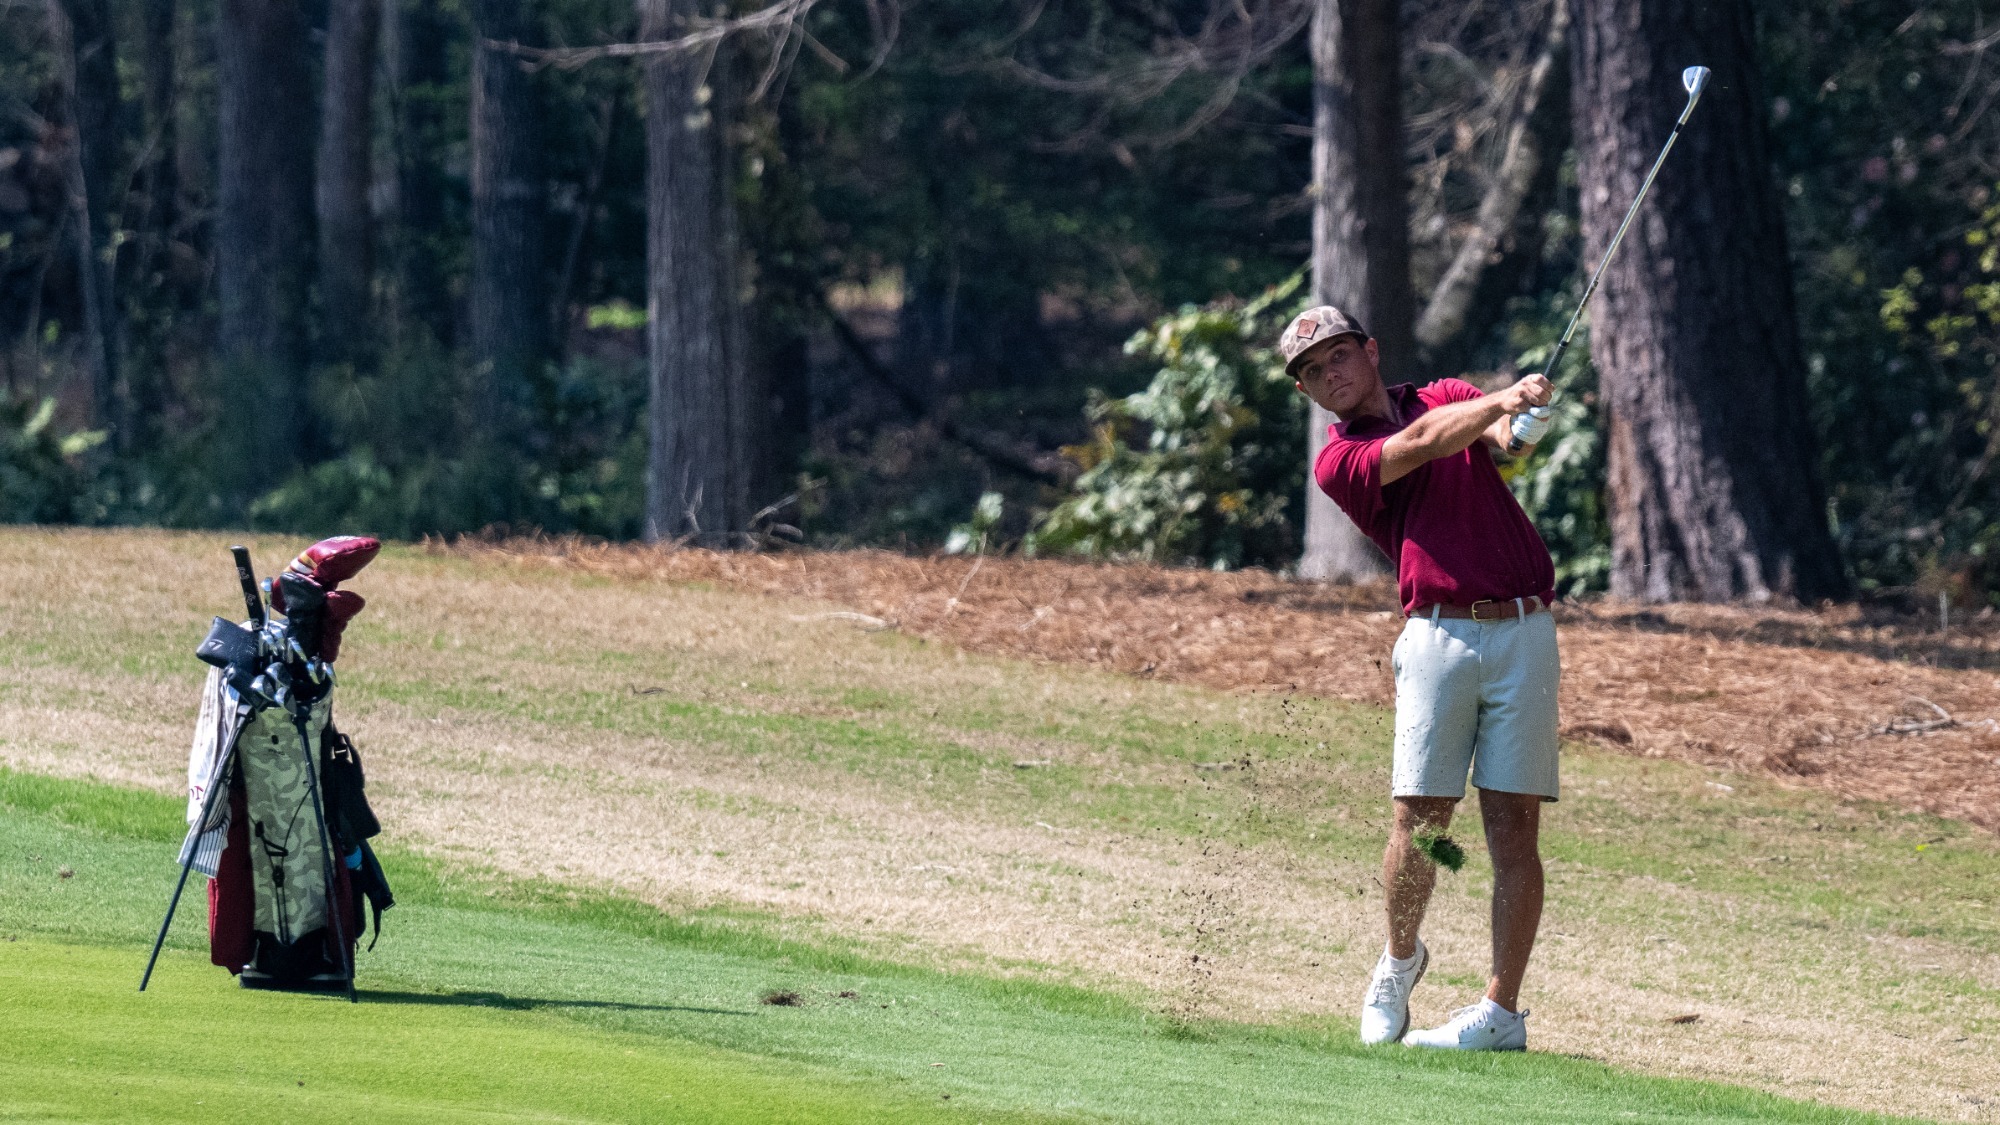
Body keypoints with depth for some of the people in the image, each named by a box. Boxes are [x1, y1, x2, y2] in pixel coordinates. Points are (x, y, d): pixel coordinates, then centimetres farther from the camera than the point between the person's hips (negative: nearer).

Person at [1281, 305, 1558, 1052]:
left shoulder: (1451, 398, 17)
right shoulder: (1338, 462, 7)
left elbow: (1500, 433, -4)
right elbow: (1418, 446, -10)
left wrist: (1518, 424, -28)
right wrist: (1505, 400, -23)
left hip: (1525, 633, 1)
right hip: (1439, 633, -1)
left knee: (1513, 825, -5)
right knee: (1421, 821, -6)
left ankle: (1502, 1012, -4)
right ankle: (1399, 961, 22)